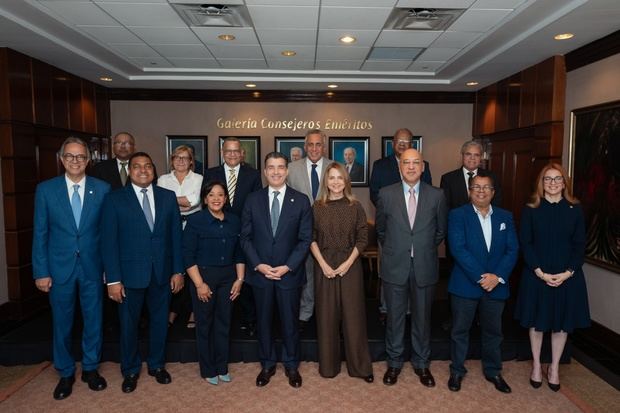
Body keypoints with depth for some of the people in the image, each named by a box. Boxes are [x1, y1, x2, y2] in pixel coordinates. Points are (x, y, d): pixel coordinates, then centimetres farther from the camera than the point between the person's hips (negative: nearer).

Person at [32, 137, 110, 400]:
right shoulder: (45, 189, -2)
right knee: (61, 322, 13)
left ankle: (90, 368, 33)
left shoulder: (102, 189, -3)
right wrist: (41, 272, -4)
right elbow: (40, 233, -1)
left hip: (92, 267, 0)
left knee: (93, 319, 12)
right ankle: (65, 373, 33)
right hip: (59, 267, 0)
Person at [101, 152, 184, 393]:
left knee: (159, 321, 15)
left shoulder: (168, 197, 3)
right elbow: (108, 241, -6)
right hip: (130, 273, -2)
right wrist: (113, 279, -10)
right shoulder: (114, 199, -4)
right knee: (129, 324, 13)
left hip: (162, 273, 2)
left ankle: (157, 365, 36)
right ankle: (130, 371, 34)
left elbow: (176, 236, 3)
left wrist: (178, 270, 0)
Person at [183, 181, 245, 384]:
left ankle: (222, 367, 28)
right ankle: (207, 370, 26)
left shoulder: (234, 221, 3)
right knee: (204, 324, 9)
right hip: (203, 276, -3)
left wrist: (240, 279, 1)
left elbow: (239, 253, 8)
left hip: (228, 277, 3)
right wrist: (199, 284, -14)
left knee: (224, 323, 11)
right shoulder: (195, 221, -9)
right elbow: (188, 255, -10)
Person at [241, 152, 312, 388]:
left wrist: (287, 267, -13)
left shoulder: (301, 200, -3)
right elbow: (245, 237, 2)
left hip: (289, 272, -1)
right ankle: (267, 365, 33)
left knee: (290, 321, 11)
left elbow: (305, 239, -4)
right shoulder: (253, 200, 1)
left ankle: (291, 365, 32)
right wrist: (258, 264, -10)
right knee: (263, 321, 14)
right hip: (259, 272, 1)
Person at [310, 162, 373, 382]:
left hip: (350, 266, 0)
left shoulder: (355, 207, 1)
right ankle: (328, 365, 23)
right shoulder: (317, 207, 2)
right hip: (324, 267, 1)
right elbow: (311, 239, 1)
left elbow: (362, 239, 0)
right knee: (326, 315, 7)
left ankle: (360, 366, 19)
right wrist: (323, 264, -10)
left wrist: (348, 263, -10)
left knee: (353, 315, 3)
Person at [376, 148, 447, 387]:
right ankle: (394, 363, 30)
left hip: (424, 267, 1)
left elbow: (441, 230, 11)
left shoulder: (437, 195, -1)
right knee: (394, 317, 11)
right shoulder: (386, 194, -2)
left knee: (422, 317, 13)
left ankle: (421, 364, 32)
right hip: (395, 266, 0)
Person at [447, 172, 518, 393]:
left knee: (493, 331, 17)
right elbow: (458, 249, -16)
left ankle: (493, 371, 35)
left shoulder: (505, 217, 6)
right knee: (460, 330, 10)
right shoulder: (457, 215, -6)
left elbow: (512, 250, -1)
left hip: (496, 284, 3)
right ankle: (457, 371, 27)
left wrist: (498, 276, -15)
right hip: (465, 284, -3)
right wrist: (480, 277, -20)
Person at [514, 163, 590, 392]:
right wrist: (540, 272, -15)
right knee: (537, 322, 10)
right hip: (536, 275, -1)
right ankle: (536, 365, 29)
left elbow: (580, 245, 0)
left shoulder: (575, 209, 1)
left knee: (562, 323, 11)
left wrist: (568, 273, -12)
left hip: (567, 276, 1)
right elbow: (525, 243, -6)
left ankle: (554, 368, 29)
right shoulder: (530, 209, -3)